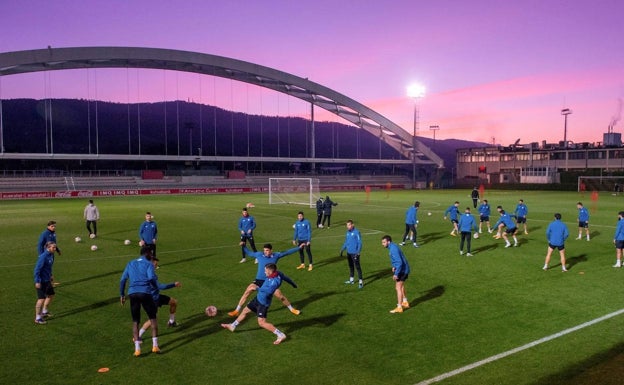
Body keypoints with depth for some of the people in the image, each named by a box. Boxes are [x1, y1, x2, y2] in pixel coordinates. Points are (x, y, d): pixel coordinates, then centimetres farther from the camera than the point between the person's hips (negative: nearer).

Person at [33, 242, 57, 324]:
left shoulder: (51, 255, 4)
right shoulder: (43, 256, -22)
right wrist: (37, 282, -24)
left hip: (47, 280, 9)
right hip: (41, 281, -9)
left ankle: (44, 312, 38)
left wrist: (51, 276, 22)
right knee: (41, 298, -4)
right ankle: (37, 318, 6)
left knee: (51, 294, 20)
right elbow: (37, 269, -23)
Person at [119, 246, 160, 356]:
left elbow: (123, 280, 15)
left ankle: (137, 349, 4)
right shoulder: (148, 264, 4)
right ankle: (155, 345, 7)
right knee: (153, 318, 12)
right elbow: (152, 278, -12)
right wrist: (156, 286, 6)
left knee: (135, 322, 12)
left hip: (132, 293, 4)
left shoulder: (130, 263, 20)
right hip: (145, 293, -4)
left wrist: (122, 295, 21)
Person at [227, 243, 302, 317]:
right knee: (246, 292, -11)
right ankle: (237, 311, 3)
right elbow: (249, 253, 10)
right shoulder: (259, 254, -6)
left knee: (280, 296, 0)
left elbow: (287, 252, 0)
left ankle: (292, 309, 24)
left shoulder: (276, 256, -6)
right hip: (259, 280, 1)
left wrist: (299, 247, 2)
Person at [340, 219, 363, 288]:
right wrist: (342, 250, 15)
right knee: (351, 266, 18)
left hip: (355, 253, -8)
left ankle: (361, 282, -2)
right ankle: (351, 280, 30)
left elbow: (360, 243, -14)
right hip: (349, 252, 8)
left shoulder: (356, 232, -13)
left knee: (357, 267, -6)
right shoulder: (348, 232, 10)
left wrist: (358, 252, -21)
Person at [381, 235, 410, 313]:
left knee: (398, 288, -6)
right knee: (401, 286, 24)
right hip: (404, 269, 10)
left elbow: (400, 262, -28)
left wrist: (396, 274, -28)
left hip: (402, 270, -10)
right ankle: (405, 303, 38)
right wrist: (394, 266, 12)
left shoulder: (393, 249, -23)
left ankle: (399, 308, -3)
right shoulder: (392, 247, 8)